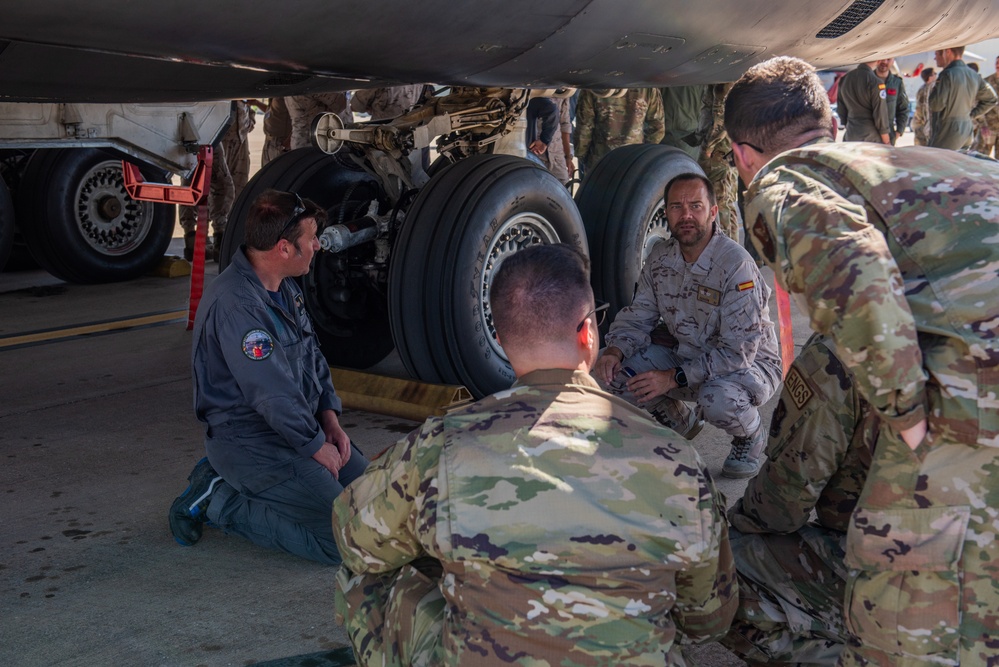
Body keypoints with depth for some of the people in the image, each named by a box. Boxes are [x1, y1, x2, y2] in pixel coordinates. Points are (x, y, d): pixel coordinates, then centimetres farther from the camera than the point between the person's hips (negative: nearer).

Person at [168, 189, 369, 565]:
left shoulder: (284, 287, 8)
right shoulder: (234, 305, -25)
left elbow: (312, 354, 17)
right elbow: (271, 393, -25)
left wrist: (329, 417, 5)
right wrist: (315, 445, -13)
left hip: (298, 426, 10)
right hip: (249, 442, -10)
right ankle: (220, 502, -1)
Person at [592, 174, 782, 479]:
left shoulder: (736, 265, -25)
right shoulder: (660, 257, -5)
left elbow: (738, 351, -27)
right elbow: (638, 316, 2)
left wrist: (674, 377, -32)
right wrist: (614, 352, -20)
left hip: (748, 362, -6)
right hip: (686, 356, 6)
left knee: (717, 398, -39)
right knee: (615, 370, -15)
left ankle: (751, 435, 0)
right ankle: (679, 422, 14)